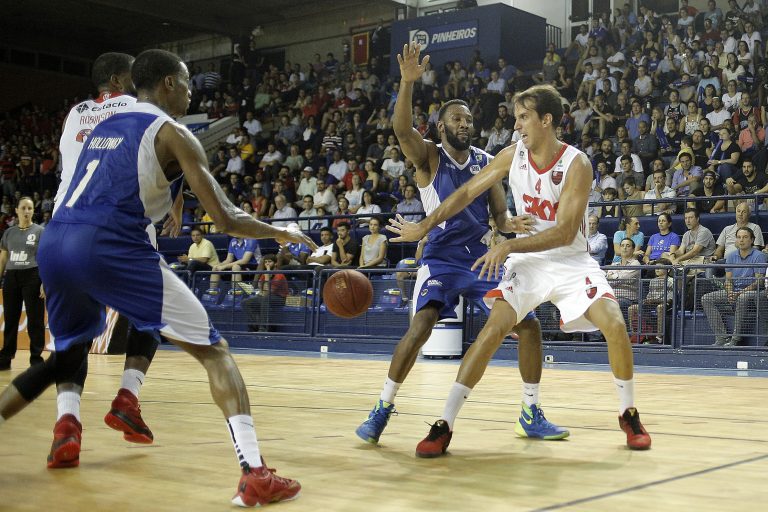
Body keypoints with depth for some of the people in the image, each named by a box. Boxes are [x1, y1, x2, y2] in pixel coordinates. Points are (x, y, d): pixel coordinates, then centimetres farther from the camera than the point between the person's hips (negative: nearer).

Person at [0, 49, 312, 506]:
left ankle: (67, 426, 19)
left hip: (55, 245, 7)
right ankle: (255, 474, -11)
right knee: (214, 350, 0)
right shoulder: (173, 133, 7)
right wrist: (282, 234, 18)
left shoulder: (103, 127, 27)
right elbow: (226, 220, 1)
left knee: (72, 344, 39)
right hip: (111, 249, -6)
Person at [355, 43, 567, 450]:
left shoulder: (487, 161, 9)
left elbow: (499, 213, 9)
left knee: (528, 326, -3)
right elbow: (402, 129, -21)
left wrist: (510, 223, -16)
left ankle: (531, 414, 12)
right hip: (441, 259, -4)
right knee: (420, 327, -23)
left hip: (483, 257, 4)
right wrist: (408, 82, -36)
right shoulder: (429, 156, -1)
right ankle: (382, 409, -6)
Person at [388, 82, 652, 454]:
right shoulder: (513, 155, -5)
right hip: (528, 260, 2)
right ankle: (444, 425, -12)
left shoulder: (576, 164, -18)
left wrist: (508, 246, -31)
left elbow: (565, 232, -24)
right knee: (493, 330, -14)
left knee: (615, 325, -19)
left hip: (571, 261, -2)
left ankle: (628, 414, 6)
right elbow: (468, 192, 4)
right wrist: (424, 227, 1)